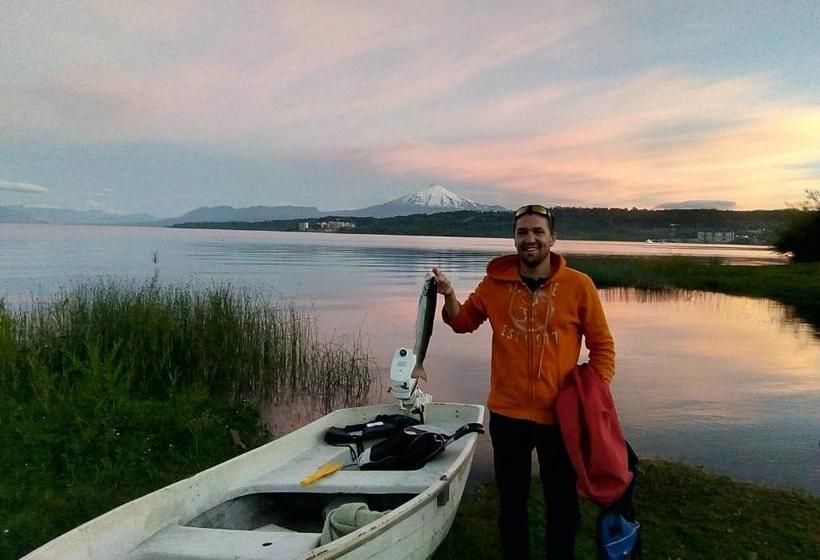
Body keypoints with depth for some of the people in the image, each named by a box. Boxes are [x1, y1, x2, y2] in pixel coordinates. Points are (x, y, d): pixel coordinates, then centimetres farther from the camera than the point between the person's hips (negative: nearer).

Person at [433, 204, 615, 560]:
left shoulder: (579, 285, -9)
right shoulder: (495, 282, -3)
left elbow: (602, 345, -1)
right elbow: (463, 323, 10)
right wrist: (448, 295, -9)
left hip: (560, 414, -1)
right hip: (507, 414, 2)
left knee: (562, 503, 18)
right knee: (511, 500, 20)